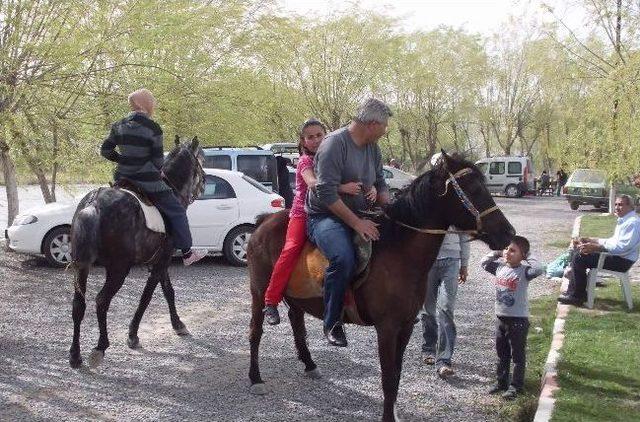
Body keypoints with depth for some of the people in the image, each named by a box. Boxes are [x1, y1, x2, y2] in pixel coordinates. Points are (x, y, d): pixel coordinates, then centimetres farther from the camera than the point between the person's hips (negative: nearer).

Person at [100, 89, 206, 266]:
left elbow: (105, 151, 6)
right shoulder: (153, 128, -12)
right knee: (177, 211, 10)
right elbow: (158, 160, -10)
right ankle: (187, 253, 14)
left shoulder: (118, 126, 4)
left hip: (123, 178, 5)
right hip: (148, 181, -5)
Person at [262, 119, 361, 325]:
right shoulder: (305, 161, -4)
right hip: (303, 213, -5)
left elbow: (353, 179, 11)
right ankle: (270, 302, -20)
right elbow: (313, 183, -26)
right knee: (292, 248, -24)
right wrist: (342, 187, -40)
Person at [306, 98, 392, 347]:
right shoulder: (334, 143, -17)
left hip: (360, 216, 8)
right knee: (343, 258, -34)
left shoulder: (373, 148, 10)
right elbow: (326, 193, -23)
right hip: (325, 216, -8)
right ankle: (332, 323, -18)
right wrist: (356, 223, -26)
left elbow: (381, 184, 21)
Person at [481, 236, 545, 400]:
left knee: (518, 354, 5)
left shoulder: (524, 271, -16)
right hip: (501, 317, 7)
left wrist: (528, 258, -19)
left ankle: (515, 386, 12)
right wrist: (497, 253, 6)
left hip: (518, 319, -6)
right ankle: (501, 382, 28)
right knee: (502, 354, 17)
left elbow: (539, 269, -34)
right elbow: (484, 262, 16)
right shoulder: (500, 267, 2)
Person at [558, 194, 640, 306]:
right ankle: (573, 292, 8)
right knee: (580, 253, 9)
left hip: (622, 261, -11)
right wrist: (591, 240, 10)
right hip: (616, 255, 11)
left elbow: (621, 247, -27)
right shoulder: (623, 220, 15)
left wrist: (595, 247, -27)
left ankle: (576, 297, -7)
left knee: (579, 258, -16)